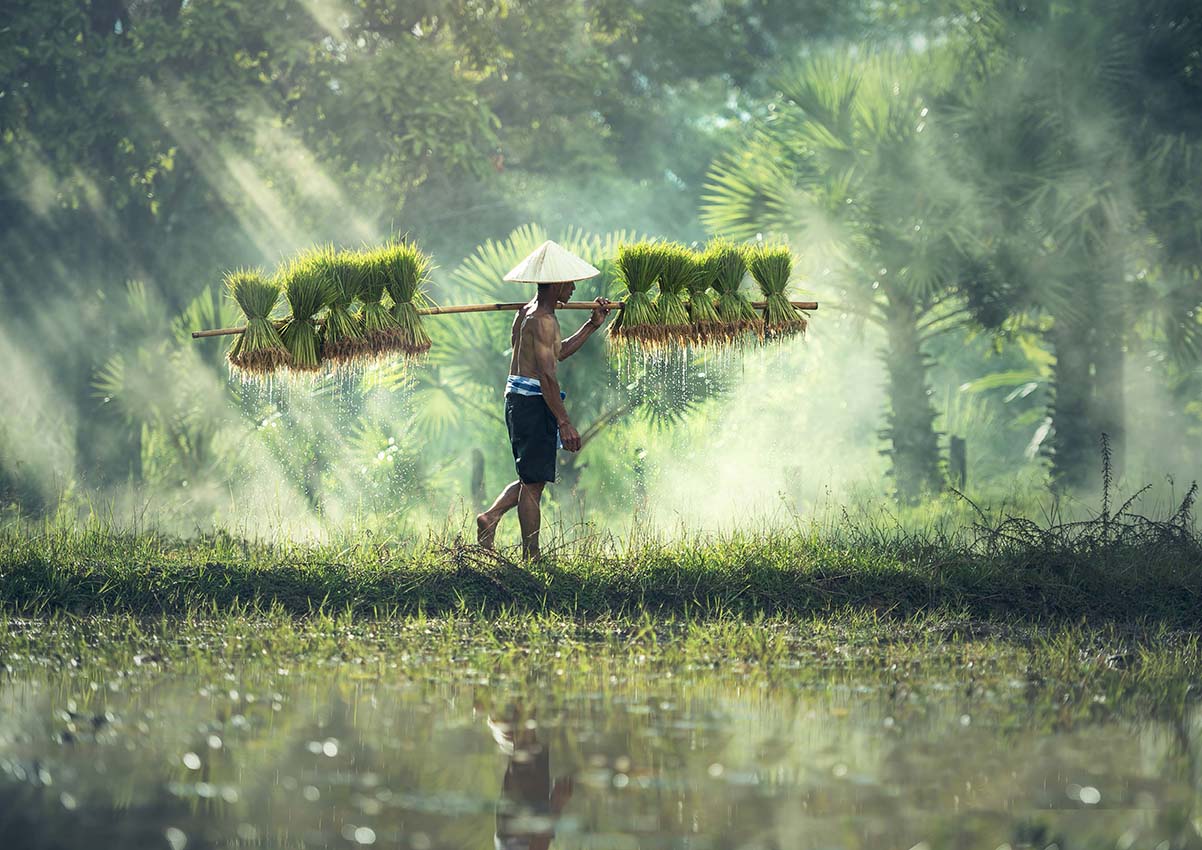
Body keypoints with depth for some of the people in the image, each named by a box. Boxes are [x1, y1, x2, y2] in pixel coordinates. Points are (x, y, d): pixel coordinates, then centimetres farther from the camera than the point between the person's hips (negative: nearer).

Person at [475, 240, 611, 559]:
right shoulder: (543, 319, -16)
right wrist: (564, 422, -23)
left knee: (532, 478, 19)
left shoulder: (528, 312, 16)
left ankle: (490, 517, 7)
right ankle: (531, 556, 1)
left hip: (518, 400, 10)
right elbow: (547, 374, -22)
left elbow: (557, 352, 27)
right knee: (534, 481, -3)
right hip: (533, 402, -10)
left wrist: (592, 325, 22)